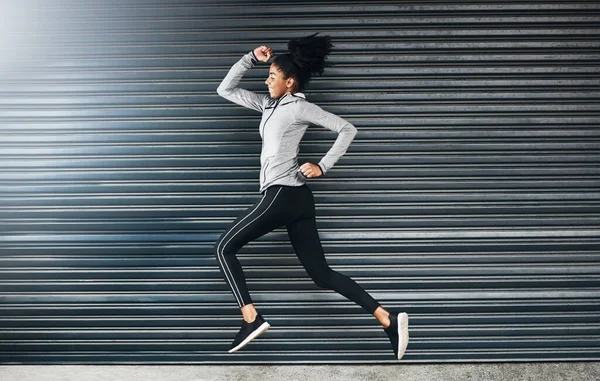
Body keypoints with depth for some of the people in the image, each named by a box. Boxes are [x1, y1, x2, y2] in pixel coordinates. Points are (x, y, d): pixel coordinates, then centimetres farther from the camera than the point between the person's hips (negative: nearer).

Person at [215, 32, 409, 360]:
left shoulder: (300, 107, -3)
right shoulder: (269, 105, 20)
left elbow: (347, 129, -5)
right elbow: (225, 89, 24)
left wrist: (323, 166, -11)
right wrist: (251, 58, 16)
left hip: (282, 194, -9)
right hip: (297, 198, 9)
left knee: (224, 248, 2)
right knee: (322, 274, 3)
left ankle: (251, 318, -5)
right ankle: (388, 320, -4)